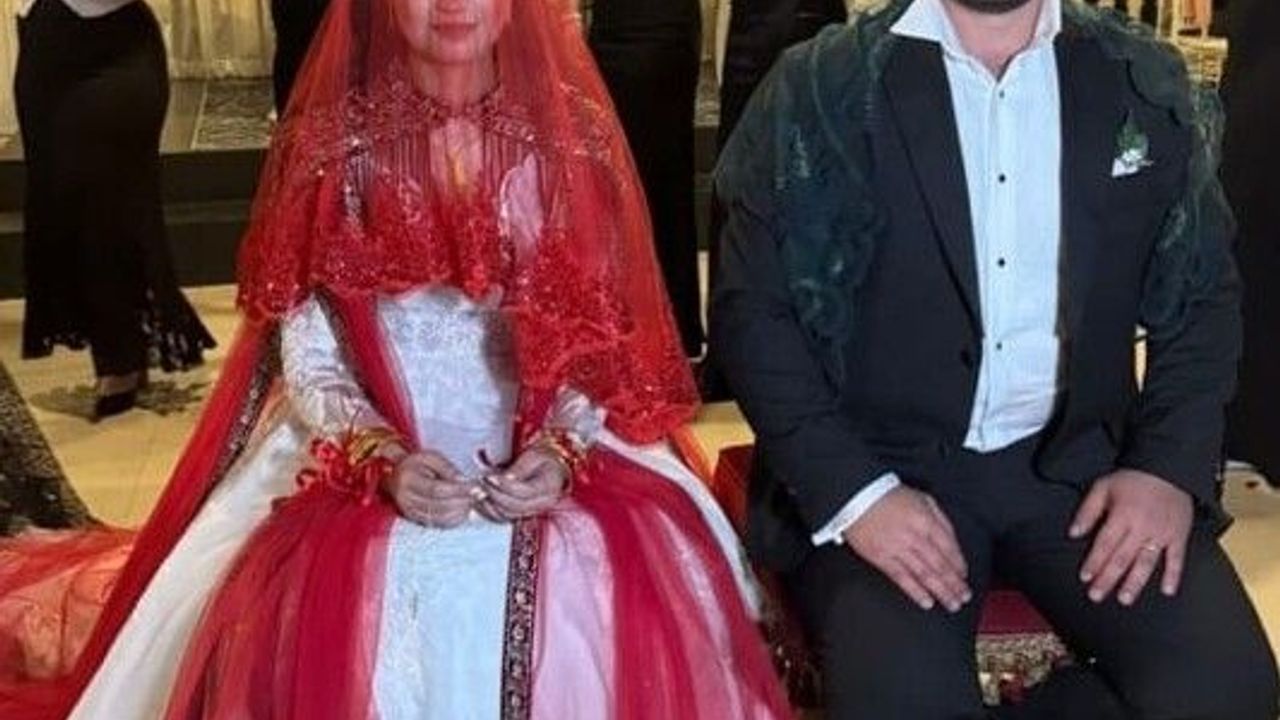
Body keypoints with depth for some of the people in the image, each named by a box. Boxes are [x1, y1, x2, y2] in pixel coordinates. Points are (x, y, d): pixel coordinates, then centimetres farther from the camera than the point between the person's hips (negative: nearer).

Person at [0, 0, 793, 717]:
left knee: (647, 600, -22)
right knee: (328, 615, -26)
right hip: (361, 461, 0)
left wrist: (565, 448, -14)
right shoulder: (333, 145, -1)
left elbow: (611, 337, 3)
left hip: (546, 460, 1)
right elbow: (307, 354, 0)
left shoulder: (573, 137, 1)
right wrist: (382, 460, -16)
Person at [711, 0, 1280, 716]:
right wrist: (852, 491, -17)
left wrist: (1172, 467, -6)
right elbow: (753, 309, -5)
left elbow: (1204, 297, 11)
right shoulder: (823, 88, -4)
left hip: (1080, 458, 4)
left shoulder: (1147, 82, 5)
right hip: (880, 462, -3)